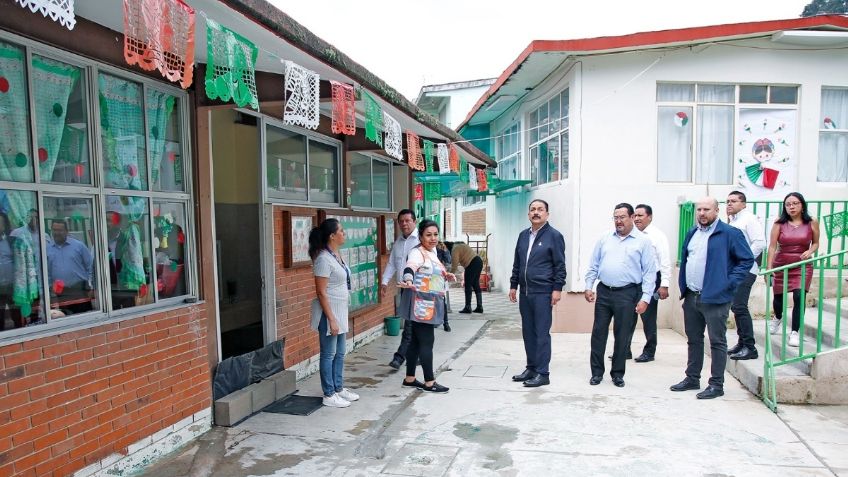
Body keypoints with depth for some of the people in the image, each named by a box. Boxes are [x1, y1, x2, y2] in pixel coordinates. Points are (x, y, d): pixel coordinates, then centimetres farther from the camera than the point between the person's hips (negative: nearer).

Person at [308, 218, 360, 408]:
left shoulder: (336, 255, 8)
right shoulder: (324, 259, -20)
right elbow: (321, 292, -21)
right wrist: (331, 319, -21)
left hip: (340, 310, 9)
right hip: (328, 311, -9)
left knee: (339, 353, 17)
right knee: (328, 354, 3)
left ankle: (339, 388, 30)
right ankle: (329, 395, 14)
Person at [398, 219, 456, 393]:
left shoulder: (432, 251, 13)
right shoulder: (417, 252, -16)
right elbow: (410, 267, -37)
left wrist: (445, 275, 15)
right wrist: (408, 281, -57)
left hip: (430, 304, 9)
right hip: (420, 304, -9)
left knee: (416, 341, 14)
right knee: (427, 341, -3)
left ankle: (409, 378, 23)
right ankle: (429, 382, 6)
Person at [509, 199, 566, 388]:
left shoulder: (554, 236, -5)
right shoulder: (523, 235, 13)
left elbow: (560, 265, -7)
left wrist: (557, 289, -12)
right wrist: (513, 285, 15)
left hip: (543, 292, -6)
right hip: (525, 292, 6)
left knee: (542, 333, -2)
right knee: (528, 332, 12)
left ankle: (542, 373, 6)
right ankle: (531, 368, 24)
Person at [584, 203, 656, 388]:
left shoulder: (643, 241, -2)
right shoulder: (605, 239, 9)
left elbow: (650, 272, -4)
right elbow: (593, 266, 12)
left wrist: (645, 298, -10)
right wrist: (588, 286, 4)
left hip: (628, 294, -3)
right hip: (604, 292, 3)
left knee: (623, 336, 6)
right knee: (598, 333, 6)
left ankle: (617, 373, 21)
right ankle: (597, 372, 18)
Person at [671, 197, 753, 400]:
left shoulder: (730, 233, -7)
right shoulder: (692, 233, 14)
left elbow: (747, 259, -8)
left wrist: (729, 283, -14)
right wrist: (683, 286, 10)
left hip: (715, 298, -7)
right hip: (691, 297, 7)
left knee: (717, 342, 3)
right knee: (694, 340, 15)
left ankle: (717, 384, 12)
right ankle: (692, 378, 27)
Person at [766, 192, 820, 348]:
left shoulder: (812, 223, -2)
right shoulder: (779, 223, -6)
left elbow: (816, 243, 10)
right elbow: (772, 246, -8)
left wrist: (810, 251, -13)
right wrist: (769, 268, -12)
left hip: (802, 266, 0)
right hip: (781, 266, 1)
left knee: (799, 297, -13)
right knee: (778, 296, 15)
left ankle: (795, 332, 0)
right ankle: (778, 318, 48)